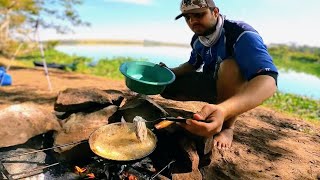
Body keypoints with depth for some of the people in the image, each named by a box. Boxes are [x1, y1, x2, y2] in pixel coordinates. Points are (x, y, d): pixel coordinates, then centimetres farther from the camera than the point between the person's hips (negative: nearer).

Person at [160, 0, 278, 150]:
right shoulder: (197, 40, -6)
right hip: (212, 83, 6)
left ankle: (228, 127, -17)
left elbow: (268, 80, -45)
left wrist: (223, 111, -63)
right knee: (166, 87, -5)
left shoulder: (242, 35, -28)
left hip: (242, 87, -6)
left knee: (229, 65, -38)